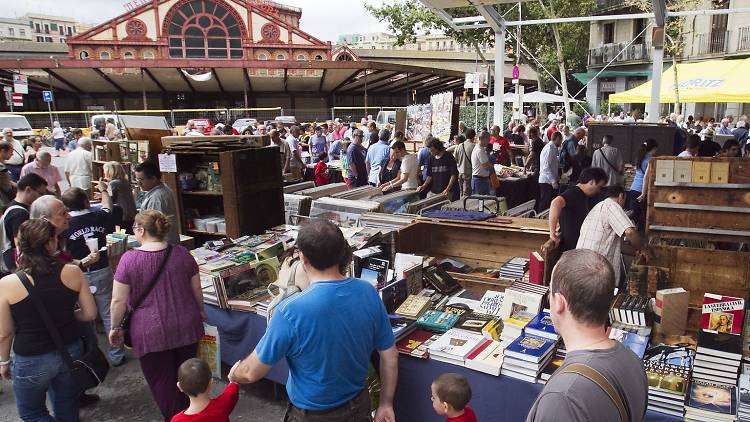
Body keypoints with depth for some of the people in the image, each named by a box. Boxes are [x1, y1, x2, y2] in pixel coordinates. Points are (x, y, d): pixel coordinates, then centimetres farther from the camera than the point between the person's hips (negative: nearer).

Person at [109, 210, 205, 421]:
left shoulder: (129, 259, -13)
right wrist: (200, 312, 21)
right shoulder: (182, 253, -4)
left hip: (150, 333, -4)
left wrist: (114, 328, 6)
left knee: (162, 382, 12)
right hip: (185, 327, 4)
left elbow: (118, 300, -10)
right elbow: (197, 291, 4)